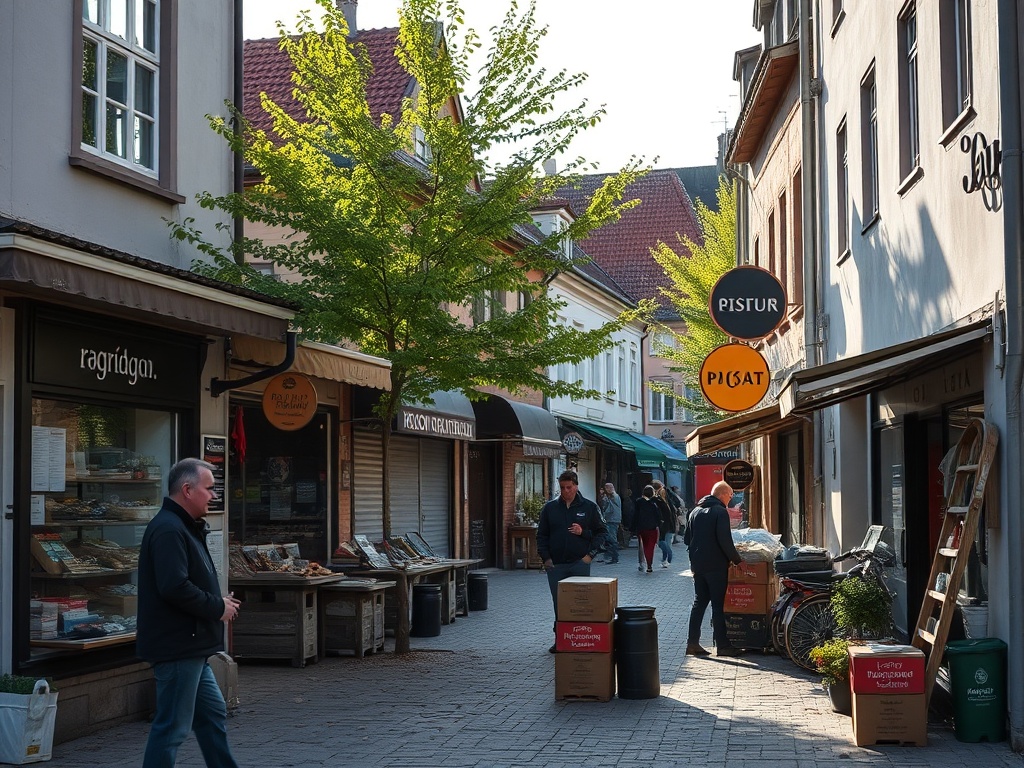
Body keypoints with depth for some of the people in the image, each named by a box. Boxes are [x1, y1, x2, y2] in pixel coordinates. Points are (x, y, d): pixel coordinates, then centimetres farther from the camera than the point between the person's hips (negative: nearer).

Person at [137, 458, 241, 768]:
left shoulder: (184, 528, 16)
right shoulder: (168, 530, -18)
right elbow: (175, 588, -28)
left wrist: (218, 601, 6)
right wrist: (218, 608, -16)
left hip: (190, 648, 11)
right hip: (177, 646, -11)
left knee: (213, 715, 17)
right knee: (173, 727, -5)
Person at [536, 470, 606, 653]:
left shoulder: (589, 507, 3)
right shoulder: (550, 508, 7)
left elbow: (600, 532, 7)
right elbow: (542, 535, 9)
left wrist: (587, 543, -7)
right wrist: (545, 557, 0)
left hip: (580, 563, -2)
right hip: (555, 565, 2)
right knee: (558, 603, 7)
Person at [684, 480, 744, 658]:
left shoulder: (695, 511, 12)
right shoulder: (720, 512, -11)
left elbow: (687, 538, 15)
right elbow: (725, 540, -18)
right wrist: (736, 559, -9)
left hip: (698, 565, 7)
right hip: (716, 566, -7)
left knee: (699, 602, 11)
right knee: (718, 604, -3)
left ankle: (692, 643, 9)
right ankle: (722, 645, -1)